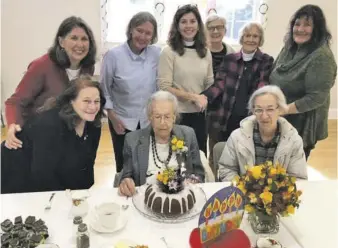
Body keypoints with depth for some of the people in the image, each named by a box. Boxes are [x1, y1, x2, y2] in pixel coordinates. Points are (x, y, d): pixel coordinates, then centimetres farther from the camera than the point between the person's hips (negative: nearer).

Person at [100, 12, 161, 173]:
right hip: (122, 122, -2)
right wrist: (113, 118, -7)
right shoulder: (114, 55, -13)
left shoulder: (157, 54, -6)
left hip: (149, 121, 2)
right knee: (124, 168, 12)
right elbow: (104, 90, -4)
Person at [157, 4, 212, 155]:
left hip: (199, 115, 5)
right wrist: (193, 97, -15)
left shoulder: (205, 52, 7)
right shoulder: (169, 52, -8)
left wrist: (203, 99, -4)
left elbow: (209, 84, 13)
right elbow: (164, 87, -13)